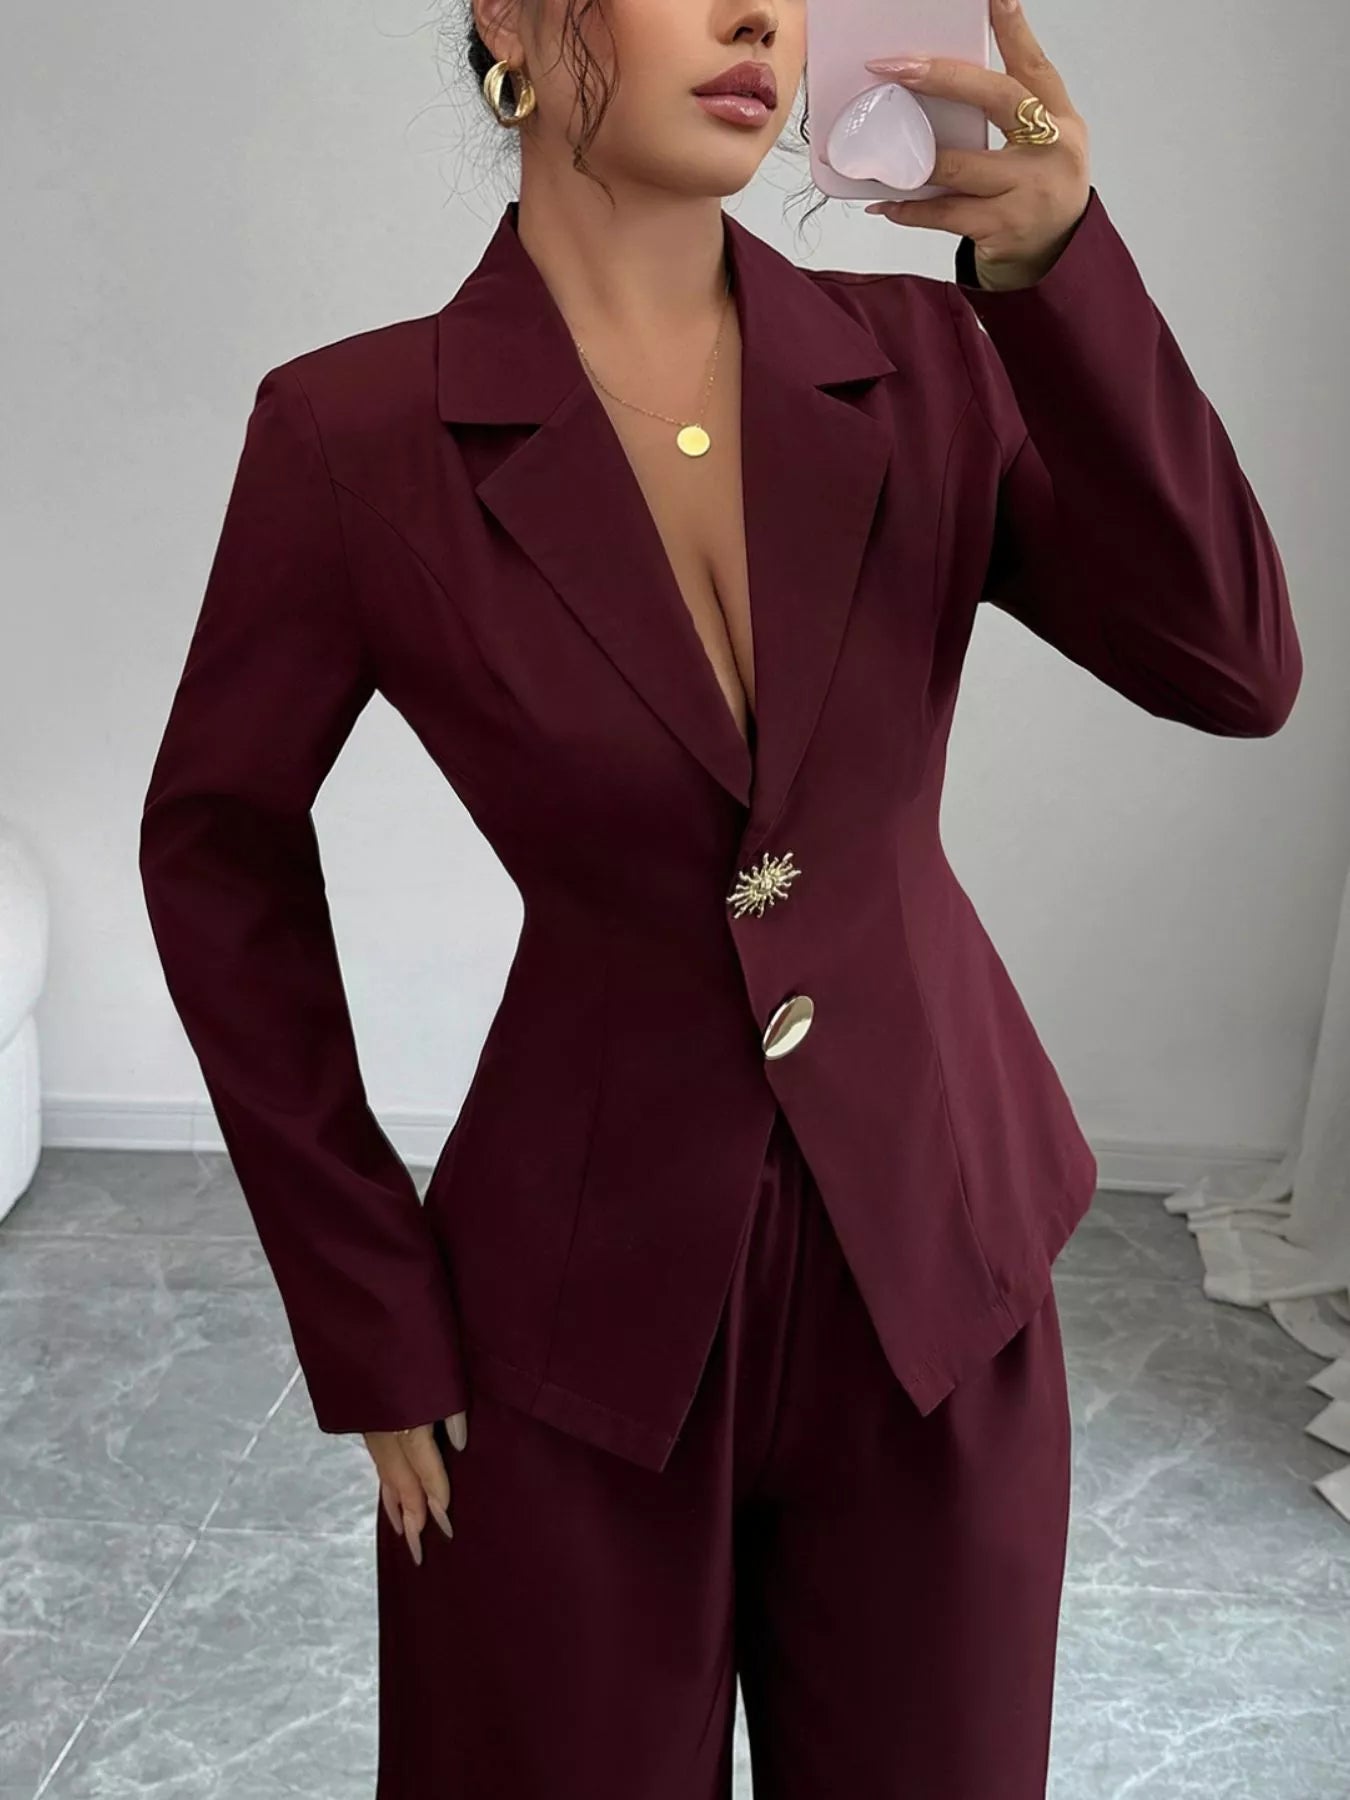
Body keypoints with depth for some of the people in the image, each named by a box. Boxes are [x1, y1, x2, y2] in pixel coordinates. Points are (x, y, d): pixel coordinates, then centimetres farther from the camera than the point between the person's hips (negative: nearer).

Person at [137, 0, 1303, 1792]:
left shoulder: (928, 363, -4)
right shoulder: (354, 434, -12)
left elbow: (1234, 671, -11)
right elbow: (221, 853, -3)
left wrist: (1052, 264, -24)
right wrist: (365, 1306, -3)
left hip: (939, 1249, 3)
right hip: (589, 1287, -2)